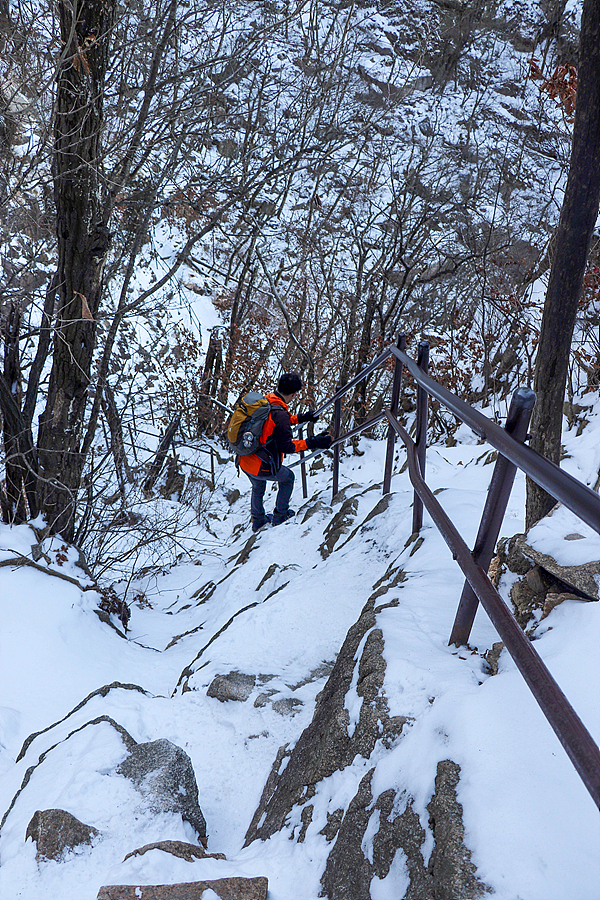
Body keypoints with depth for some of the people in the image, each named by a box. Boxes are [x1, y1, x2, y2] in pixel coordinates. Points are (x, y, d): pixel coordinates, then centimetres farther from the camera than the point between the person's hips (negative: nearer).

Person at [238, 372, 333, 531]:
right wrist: (311, 443, -20)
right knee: (288, 477, 23)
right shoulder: (280, 414, -27)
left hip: (245, 461, 7)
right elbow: (286, 446, -22)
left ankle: (258, 520, 53)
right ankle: (280, 515, 35)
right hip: (263, 469, -7)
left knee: (258, 488, 33)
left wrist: (299, 418, 22)